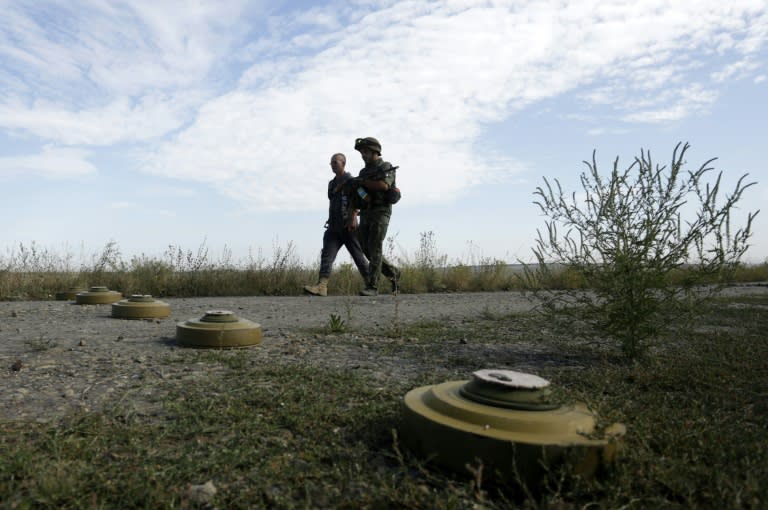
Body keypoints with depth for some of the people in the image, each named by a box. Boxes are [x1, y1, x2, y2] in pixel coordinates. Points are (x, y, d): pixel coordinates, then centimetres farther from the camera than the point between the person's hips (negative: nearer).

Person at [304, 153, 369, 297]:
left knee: (358, 256, 0)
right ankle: (322, 286, -21)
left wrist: (352, 218, -27)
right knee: (327, 255, -11)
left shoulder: (350, 180, -2)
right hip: (333, 227, 7)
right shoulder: (332, 183, 22)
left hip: (348, 226, -7)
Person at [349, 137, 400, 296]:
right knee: (366, 250, 3)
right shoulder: (363, 172, 20)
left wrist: (362, 182, -11)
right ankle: (392, 273, 20)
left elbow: (384, 185, -19)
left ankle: (372, 287, -13)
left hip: (380, 213, -7)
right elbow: (356, 195, 20)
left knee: (375, 249, -14)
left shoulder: (387, 167, 0)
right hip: (365, 215, 7)